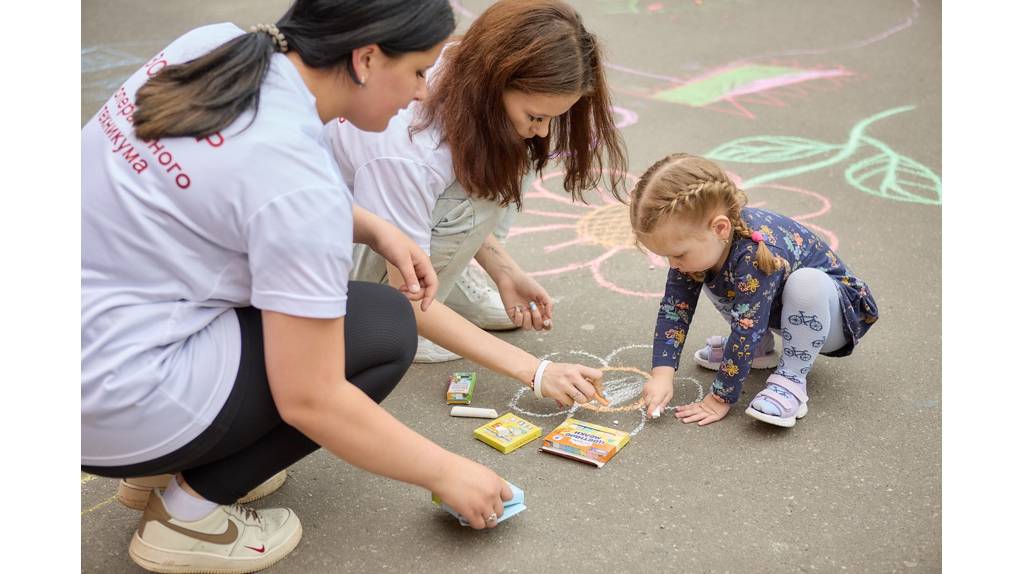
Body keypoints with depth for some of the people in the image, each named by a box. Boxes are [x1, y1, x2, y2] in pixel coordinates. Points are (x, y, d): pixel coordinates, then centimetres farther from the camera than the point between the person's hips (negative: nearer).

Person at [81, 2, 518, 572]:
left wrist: (375, 229, 5)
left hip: (98, 325, 8)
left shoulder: (216, 46, -1)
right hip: (108, 406, -8)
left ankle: (164, 461, 16)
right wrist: (446, 473, -7)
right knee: (385, 333, -3)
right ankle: (189, 511, 3)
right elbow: (309, 399, -20)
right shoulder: (300, 177, -24)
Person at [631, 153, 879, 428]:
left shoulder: (756, 255, -39)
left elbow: (746, 330, -35)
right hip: (773, 311, 7)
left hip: (827, 309, -7)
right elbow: (674, 308, -15)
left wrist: (721, 398, -28)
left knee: (806, 283, -38)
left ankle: (791, 378, -20)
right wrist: (661, 374, -24)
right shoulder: (698, 237, -18)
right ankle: (759, 345, 8)